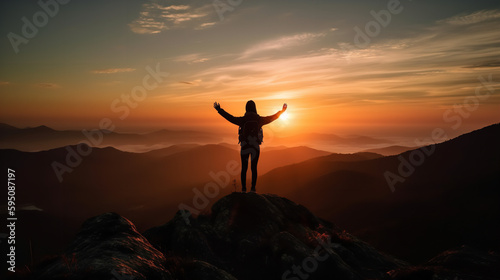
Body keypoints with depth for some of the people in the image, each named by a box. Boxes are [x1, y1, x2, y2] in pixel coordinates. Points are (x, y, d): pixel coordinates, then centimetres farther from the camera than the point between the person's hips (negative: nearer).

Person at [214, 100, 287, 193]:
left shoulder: (242, 120, -8)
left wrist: (219, 109, 9)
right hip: (255, 147, 1)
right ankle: (253, 189, 6)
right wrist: (282, 111, 21)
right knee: (254, 168, 7)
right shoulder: (259, 119, -4)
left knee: (244, 168, 8)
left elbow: (229, 117, -2)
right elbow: (273, 117, 7)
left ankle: (243, 189, 8)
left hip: (244, 147, -1)